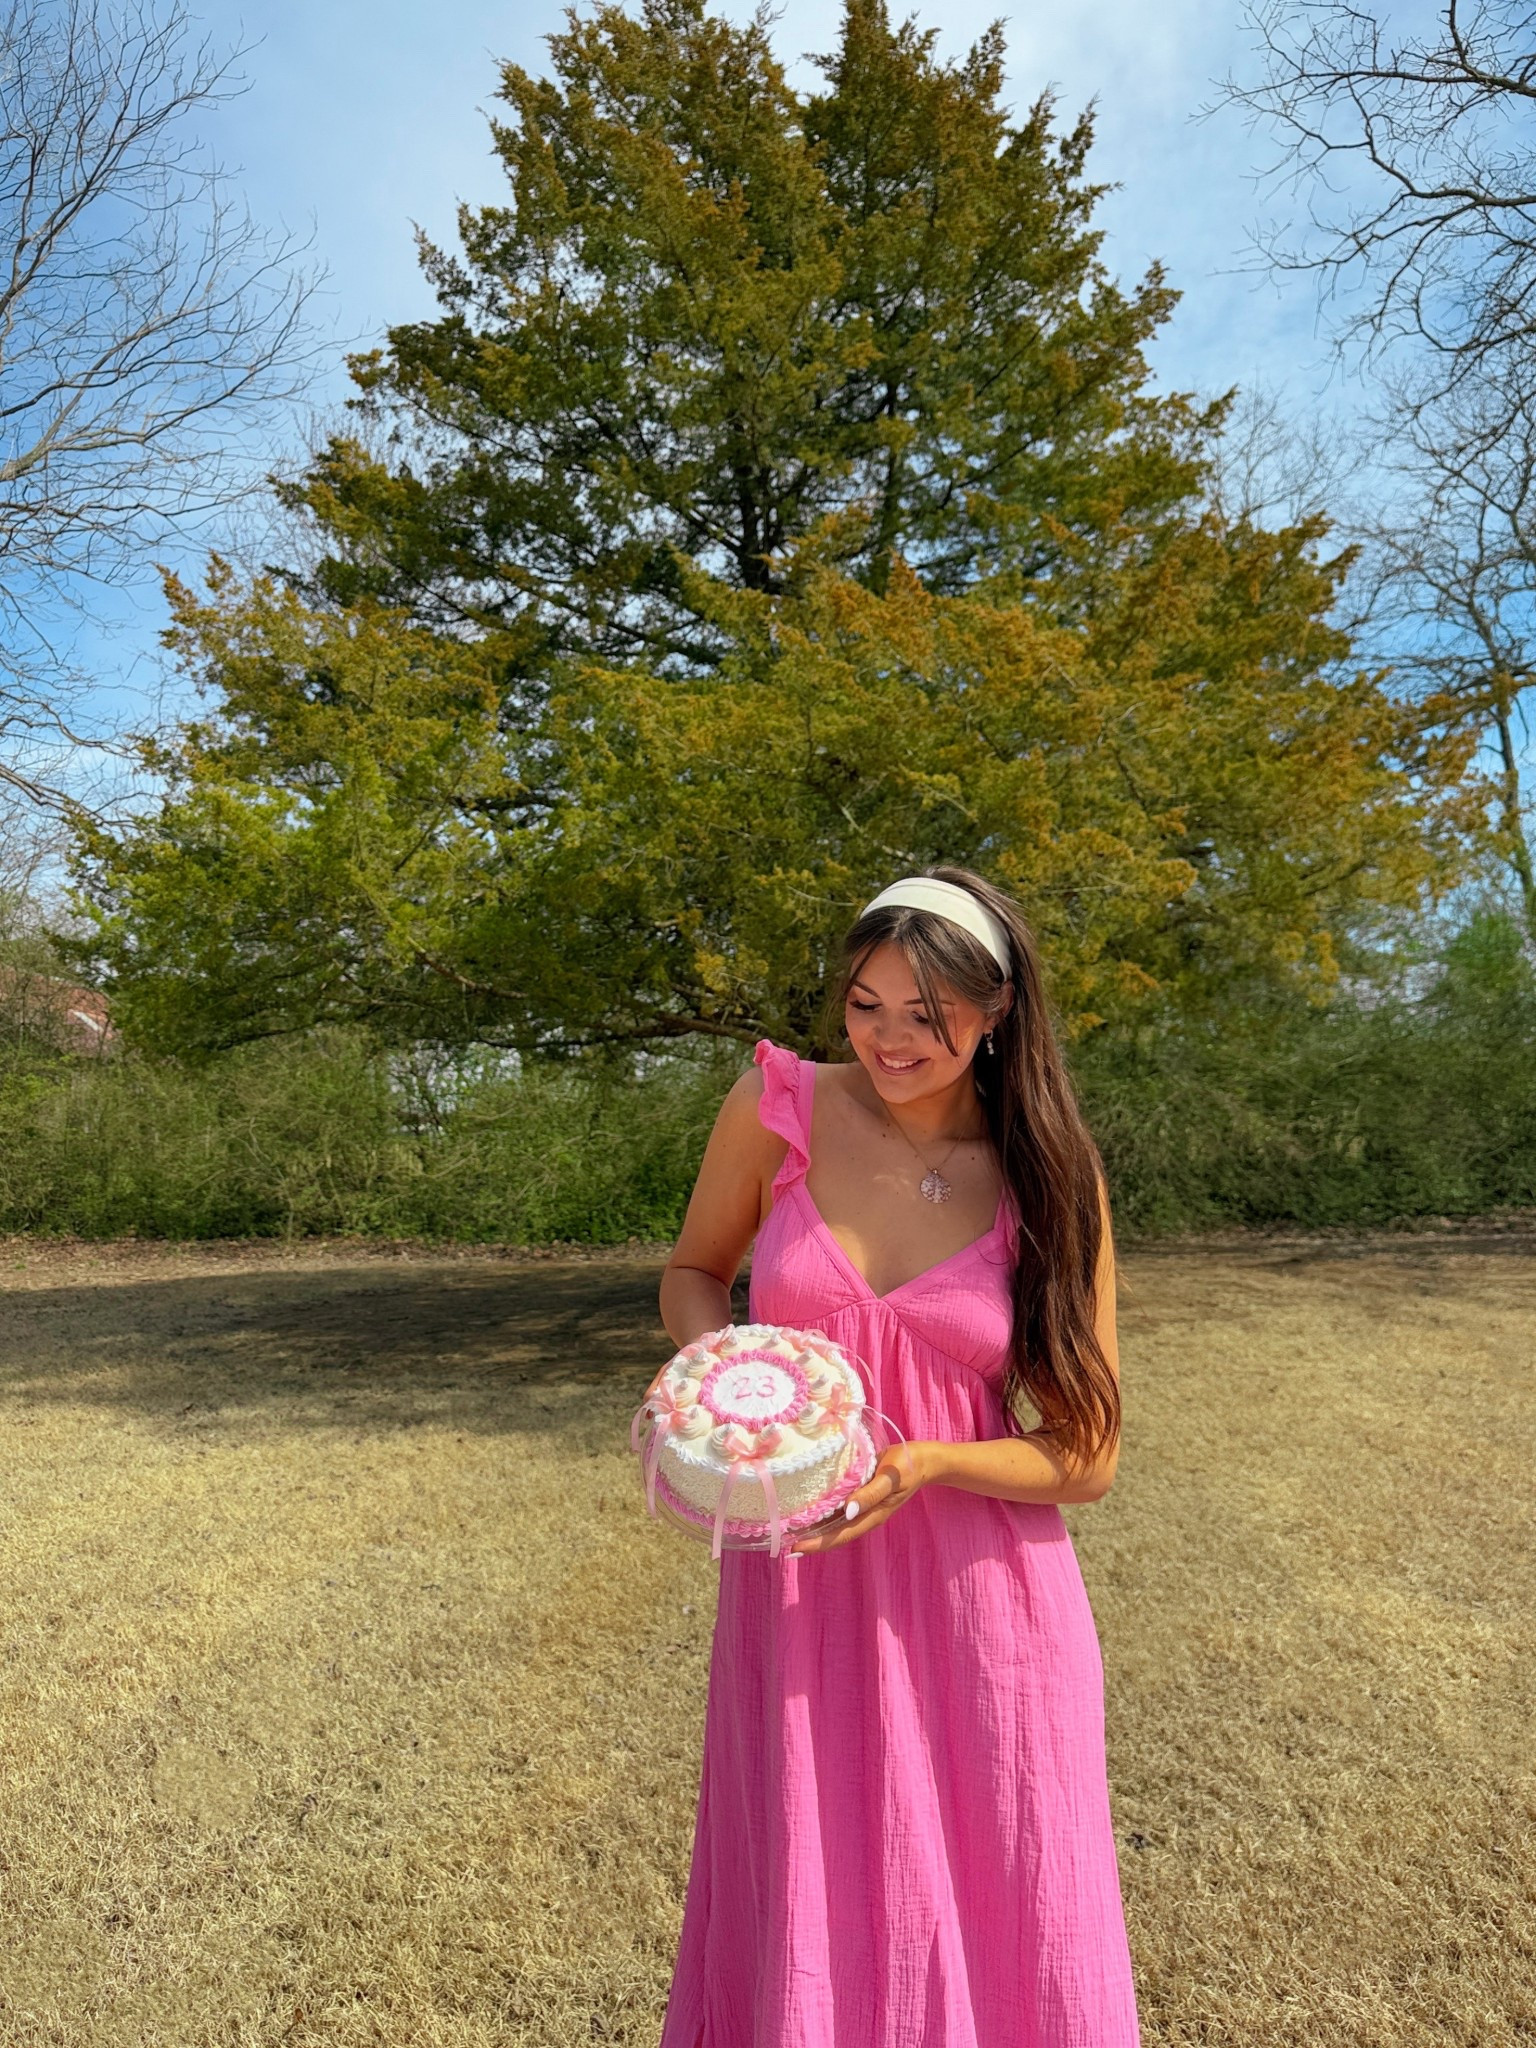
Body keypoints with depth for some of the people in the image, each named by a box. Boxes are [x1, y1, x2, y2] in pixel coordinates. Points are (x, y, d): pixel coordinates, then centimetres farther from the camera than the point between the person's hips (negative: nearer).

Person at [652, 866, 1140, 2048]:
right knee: (806, 1932, 17)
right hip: (797, 1586, 1)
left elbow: (1087, 1458, -4)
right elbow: (694, 1272, 8)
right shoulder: (778, 1106, -9)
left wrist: (925, 1464, -21)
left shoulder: (1049, 1178, -9)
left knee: (999, 1940, 15)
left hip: (980, 1597, 0)